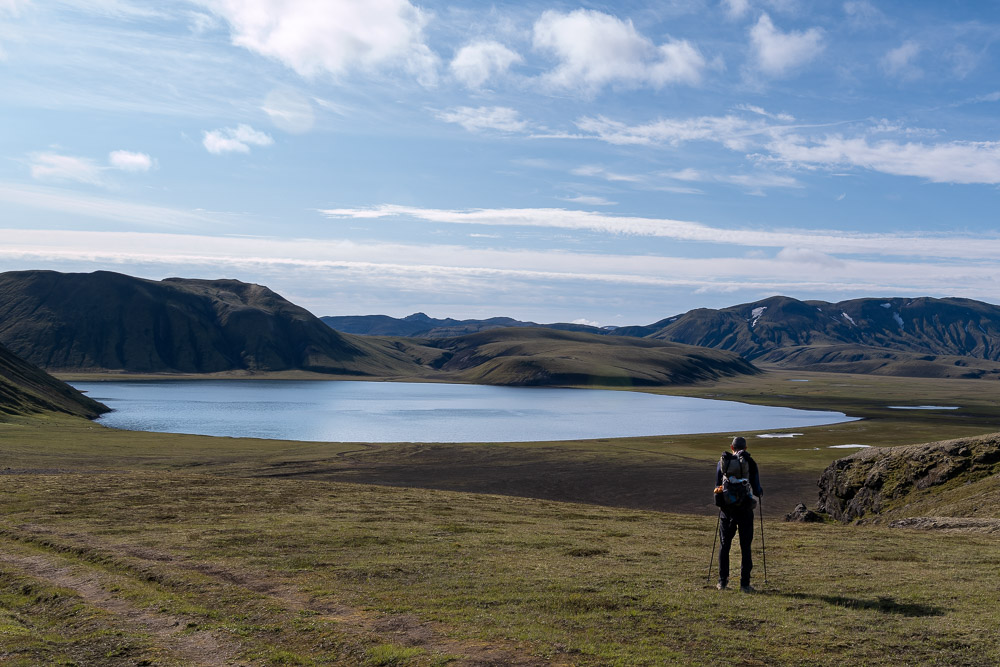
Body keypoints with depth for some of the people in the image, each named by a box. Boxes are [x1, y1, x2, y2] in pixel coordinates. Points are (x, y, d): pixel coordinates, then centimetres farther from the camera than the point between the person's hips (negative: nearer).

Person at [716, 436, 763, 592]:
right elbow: (756, 489, -4)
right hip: (745, 509, -1)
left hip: (727, 509, 2)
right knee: (745, 547, 5)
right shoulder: (751, 464, -4)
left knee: (724, 545, 13)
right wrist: (759, 492, 19)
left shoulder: (722, 462, 2)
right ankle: (745, 584, 4)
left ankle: (722, 581, 15)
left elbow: (717, 487, 6)